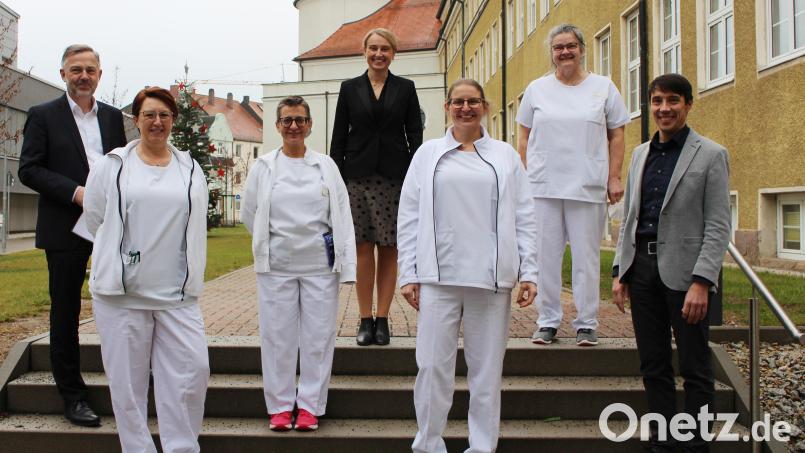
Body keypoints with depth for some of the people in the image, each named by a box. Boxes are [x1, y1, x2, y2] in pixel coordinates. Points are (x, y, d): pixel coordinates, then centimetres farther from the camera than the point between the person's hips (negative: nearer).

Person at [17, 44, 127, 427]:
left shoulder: (113, 116, 11)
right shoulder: (43, 116, 0)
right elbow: (28, 169, -6)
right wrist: (75, 192, -17)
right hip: (66, 227, -3)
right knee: (66, 310, 6)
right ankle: (72, 395, 16)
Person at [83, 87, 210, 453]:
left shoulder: (191, 170, 10)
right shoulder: (111, 166, 4)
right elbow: (95, 218, 9)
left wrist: (190, 275, 12)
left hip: (178, 294, 2)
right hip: (122, 292, -1)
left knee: (192, 370, -3)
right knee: (128, 380, 4)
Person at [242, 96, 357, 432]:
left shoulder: (326, 165, 3)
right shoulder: (263, 167, 3)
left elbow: (342, 216, 1)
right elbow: (249, 213, 11)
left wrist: (346, 264, -5)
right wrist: (270, 243, 9)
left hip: (320, 264, 0)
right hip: (276, 265, 0)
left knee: (318, 336, 4)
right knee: (278, 336, 6)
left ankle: (310, 405, 16)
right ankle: (280, 405, 19)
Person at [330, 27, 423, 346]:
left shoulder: (405, 89, 8)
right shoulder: (349, 88, 9)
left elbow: (415, 135, 6)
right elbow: (339, 137, 7)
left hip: (394, 176, 0)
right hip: (358, 176, 0)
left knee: (389, 250, 2)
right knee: (363, 250, -1)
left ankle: (382, 320, 10)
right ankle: (365, 320, 7)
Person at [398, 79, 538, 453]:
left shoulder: (505, 156, 12)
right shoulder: (428, 154, 10)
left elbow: (524, 218, 9)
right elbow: (409, 217, 7)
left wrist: (528, 273, 2)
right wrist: (408, 274, 0)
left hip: (492, 279, 1)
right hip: (438, 277, 0)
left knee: (487, 369, 7)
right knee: (433, 366, 0)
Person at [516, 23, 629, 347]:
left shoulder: (603, 87, 8)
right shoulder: (536, 89, 11)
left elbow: (616, 136, 9)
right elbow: (525, 138, 12)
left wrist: (614, 178, 1)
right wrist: (523, 179, 5)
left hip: (588, 187, -1)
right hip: (543, 186, 1)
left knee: (586, 257, 2)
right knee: (546, 256, 3)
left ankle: (586, 324, 12)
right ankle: (547, 321, 13)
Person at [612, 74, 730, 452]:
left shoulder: (711, 155, -2)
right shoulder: (640, 154, 14)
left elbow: (718, 226, -8)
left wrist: (701, 282, -16)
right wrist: (619, 271, 10)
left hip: (684, 270, -5)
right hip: (641, 266, 5)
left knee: (694, 368, 3)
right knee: (653, 366, 11)